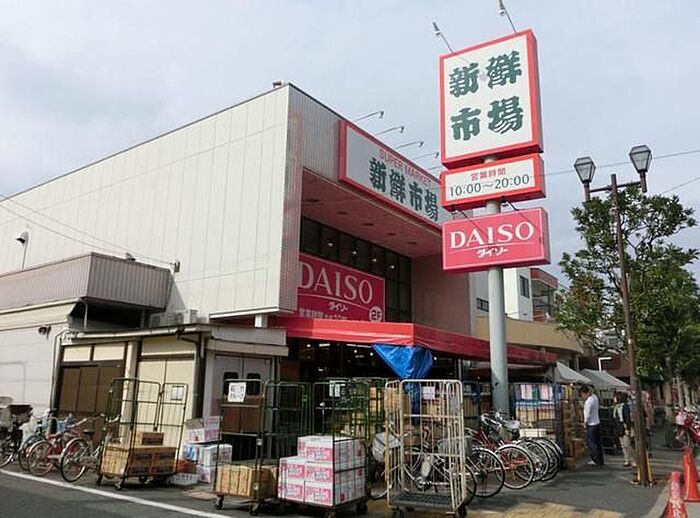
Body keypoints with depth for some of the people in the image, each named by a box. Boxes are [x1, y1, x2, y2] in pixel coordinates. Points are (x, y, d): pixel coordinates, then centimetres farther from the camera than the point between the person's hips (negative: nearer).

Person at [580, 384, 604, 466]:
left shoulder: (588, 402, -23)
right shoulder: (595, 397, 2)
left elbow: (587, 414, -20)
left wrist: (585, 422, -7)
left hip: (591, 425, -9)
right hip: (597, 422, 9)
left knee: (591, 443, 2)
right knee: (598, 442, 14)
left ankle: (595, 460, 7)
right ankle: (600, 460, 21)